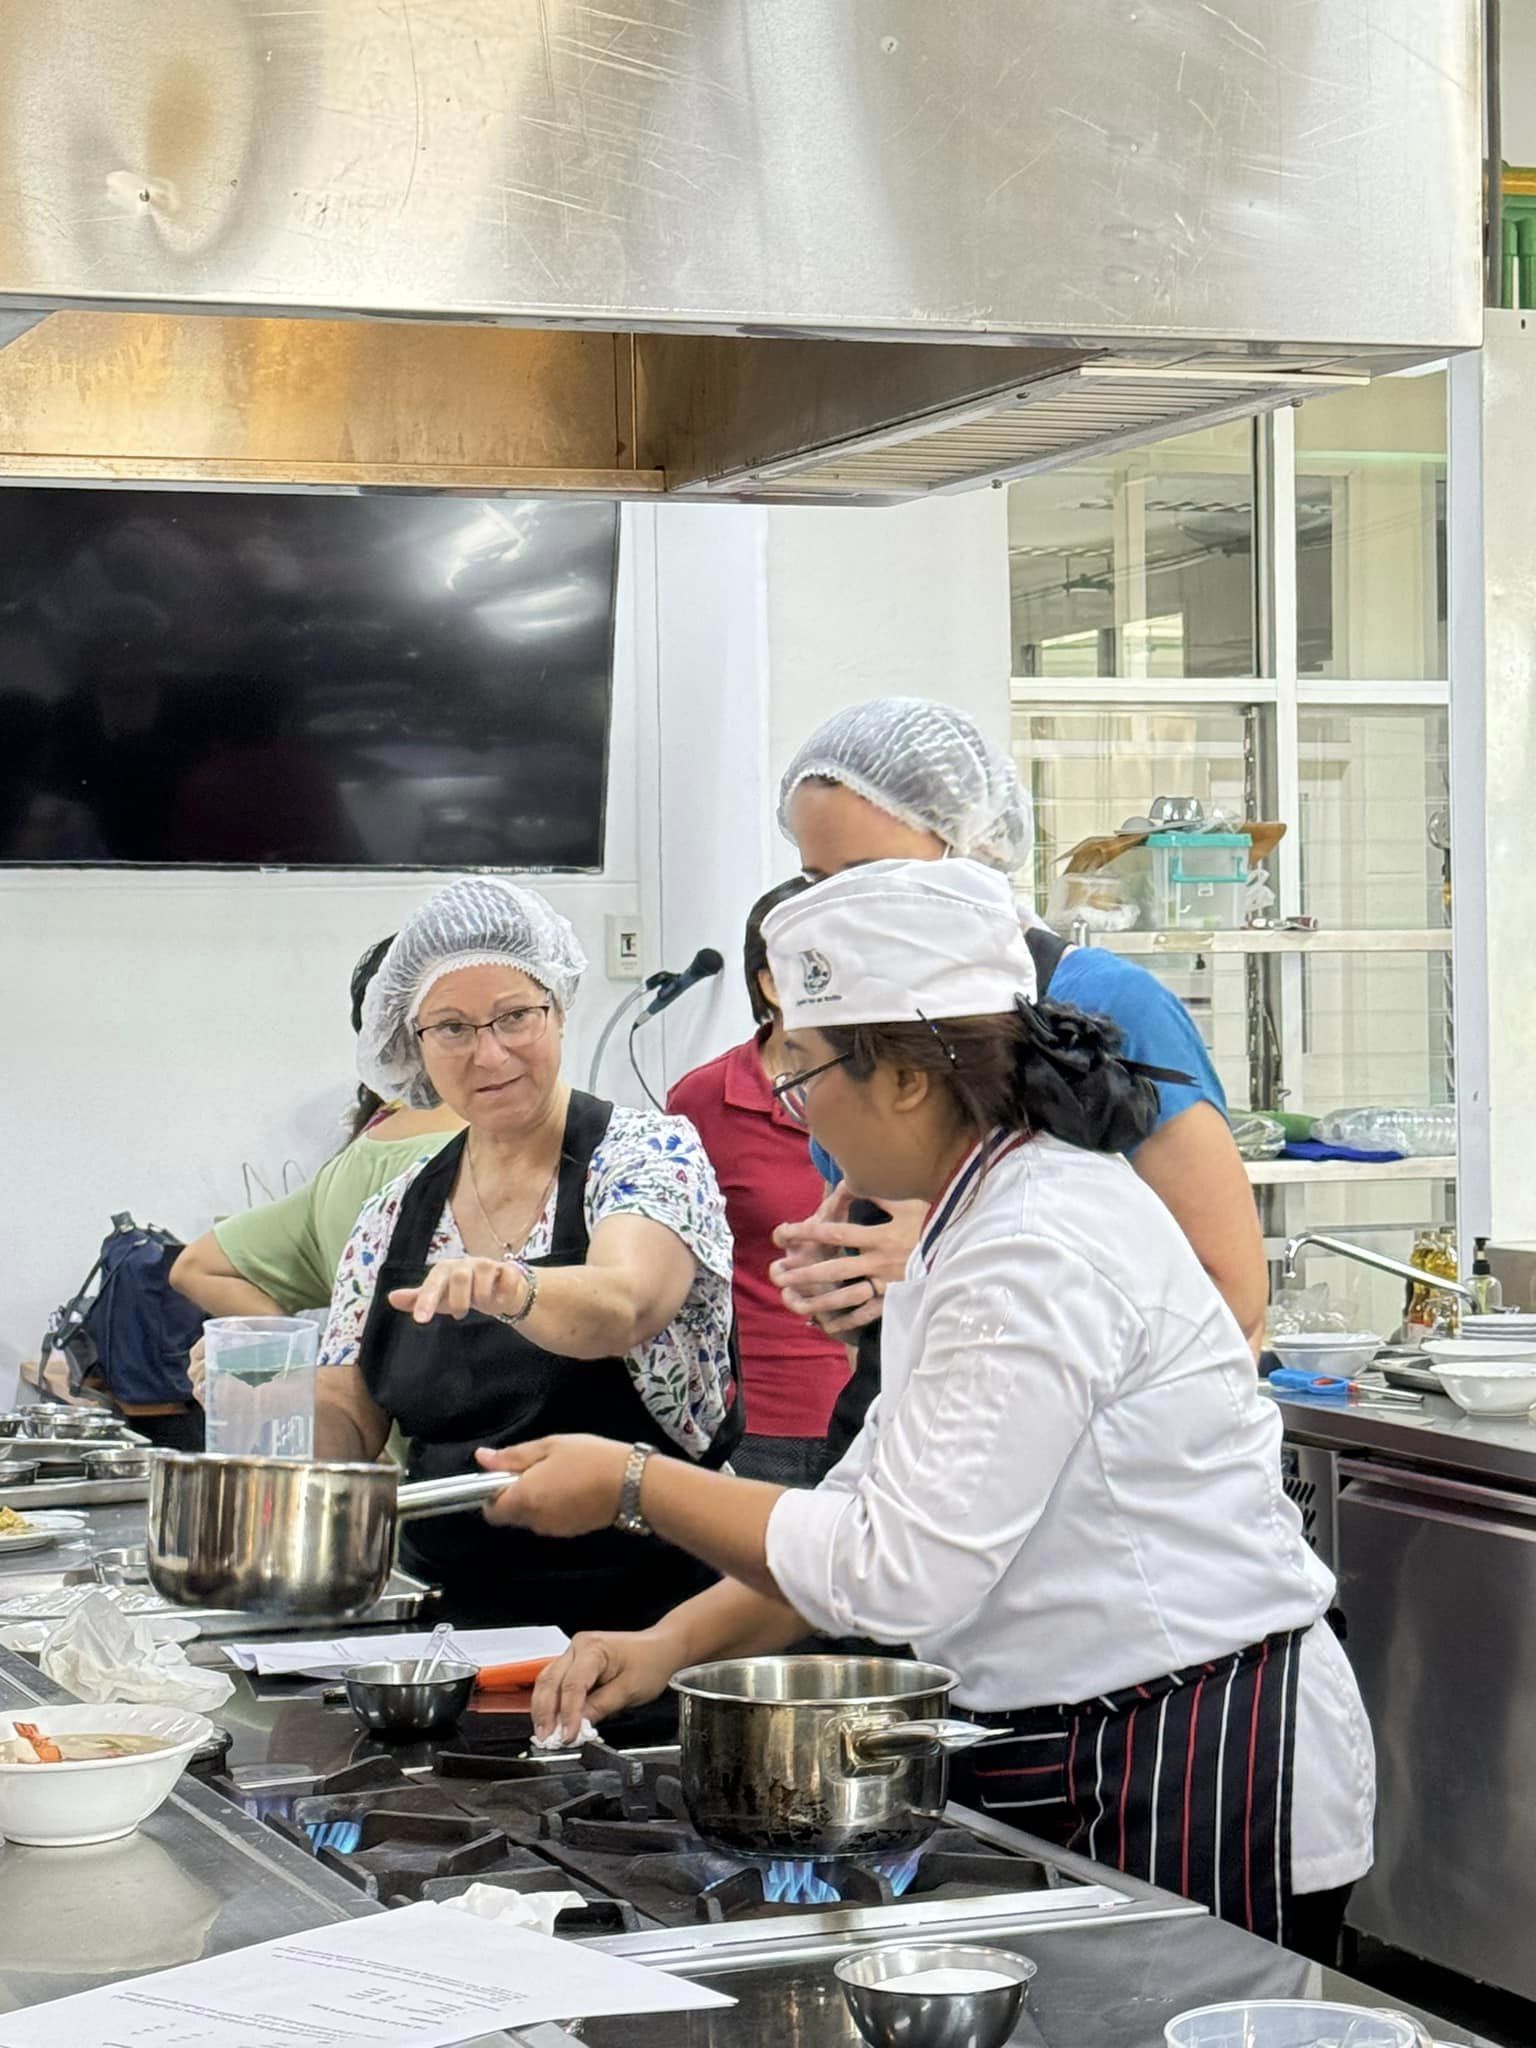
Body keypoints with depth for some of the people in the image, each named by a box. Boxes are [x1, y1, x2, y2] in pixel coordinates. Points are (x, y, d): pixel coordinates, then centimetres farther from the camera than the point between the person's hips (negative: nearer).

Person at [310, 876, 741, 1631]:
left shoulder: (648, 1155, -2)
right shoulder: (398, 1212, 14)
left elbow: (625, 1305, -21)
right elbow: (348, 1424, 16)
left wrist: (511, 1290, -41)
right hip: (454, 1616, 5)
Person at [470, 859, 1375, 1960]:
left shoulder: (1042, 1256, -22)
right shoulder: (983, 1220, 12)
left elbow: (897, 1570, -24)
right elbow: (880, 1510, 14)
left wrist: (634, 1484, -15)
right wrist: (672, 1642, 3)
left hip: (1200, 1778, -10)